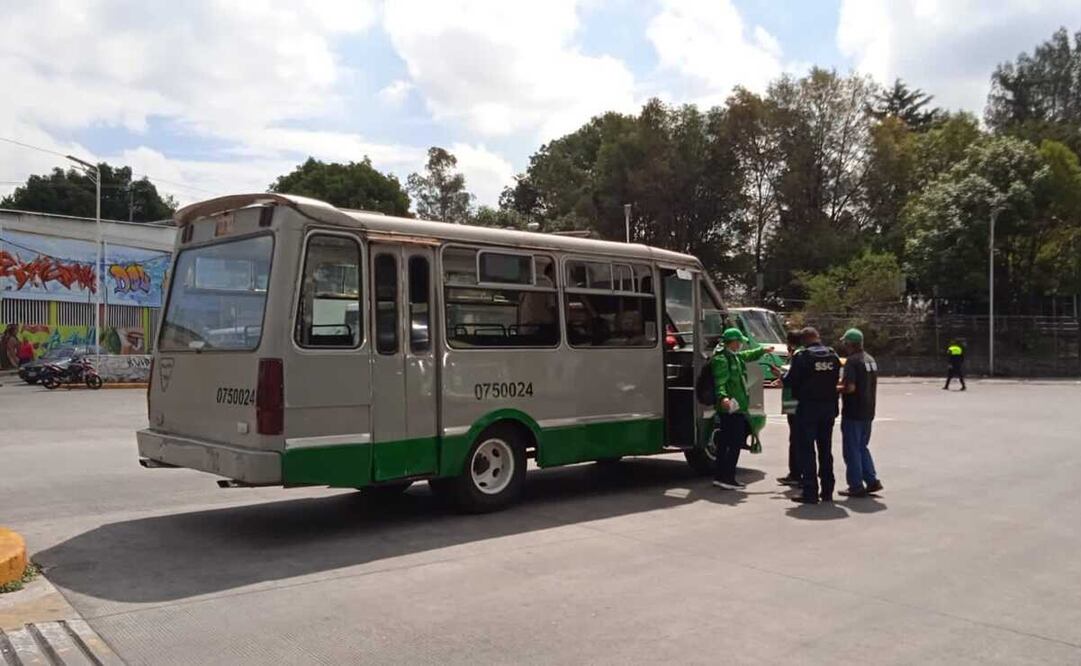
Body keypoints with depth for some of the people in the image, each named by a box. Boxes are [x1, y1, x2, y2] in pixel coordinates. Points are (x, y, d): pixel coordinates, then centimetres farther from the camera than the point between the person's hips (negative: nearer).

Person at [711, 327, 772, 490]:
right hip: (731, 408, -11)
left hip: (735, 407, 11)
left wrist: (763, 350, 49)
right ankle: (727, 478, -7)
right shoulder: (721, 359, -16)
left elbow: (748, 356, 39)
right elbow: (719, 383, -26)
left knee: (724, 443, 14)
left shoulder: (735, 356, 17)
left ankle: (720, 476, 21)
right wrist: (723, 397, -42)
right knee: (735, 443, -9)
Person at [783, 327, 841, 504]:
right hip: (829, 408, 6)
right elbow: (836, 380, 9)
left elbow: (790, 381, -11)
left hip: (808, 408, -5)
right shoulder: (833, 356, 4)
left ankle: (810, 492, -1)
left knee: (807, 450, 1)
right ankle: (827, 491, 20)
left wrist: (782, 376, 9)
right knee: (826, 450, 14)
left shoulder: (802, 358, -14)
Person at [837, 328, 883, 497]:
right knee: (862, 447, 19)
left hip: (853, 412, -9)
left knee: (851, 450, 1)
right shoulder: (870, 359, 12)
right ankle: (872, 480, 15)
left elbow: (850, 387, -24)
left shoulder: (852, 361, -16)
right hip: (868, 412, 9)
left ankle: (856, 486, 5)